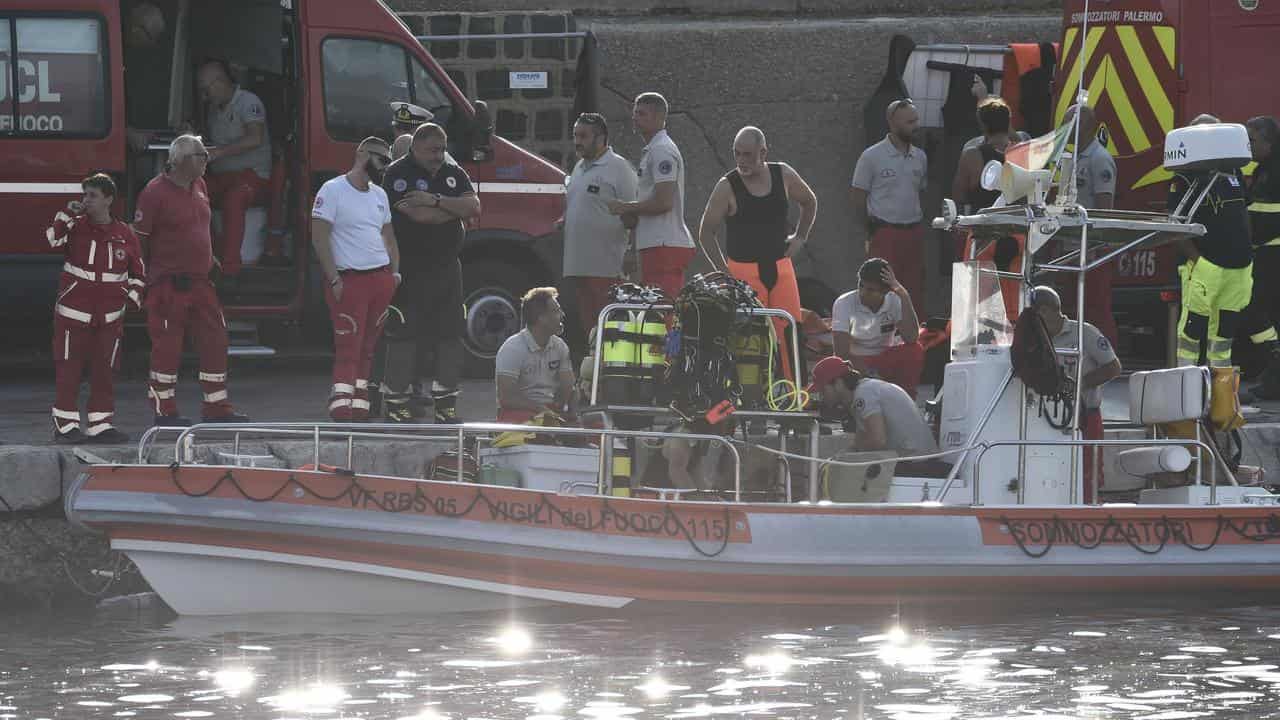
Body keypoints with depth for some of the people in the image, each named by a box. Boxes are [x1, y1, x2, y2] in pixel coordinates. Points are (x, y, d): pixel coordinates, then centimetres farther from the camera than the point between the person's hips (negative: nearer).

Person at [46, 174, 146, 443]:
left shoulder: (125, 235, 5)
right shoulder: (75, 227, -1)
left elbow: (138, 273, 14)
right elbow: (53, 238, -22)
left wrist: (133, 299, 2)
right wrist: (68, 214, -22)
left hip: (110, 318, 2)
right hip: (74, 314, -2)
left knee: (104, 371, 6)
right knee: (69, 371, -2)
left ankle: (100, 425, 14)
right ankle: (65, 425, 4)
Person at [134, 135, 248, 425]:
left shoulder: (198, 186, 12)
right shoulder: (156, 192, -12)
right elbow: (139, 237, -10)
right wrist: (142, 279, -10)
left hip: (200, 280, 8)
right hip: (169, 284, -8)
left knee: (214, 341, 7)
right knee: (167, 347, -2)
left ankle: (216, 409, 14)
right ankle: (165, 412, 5)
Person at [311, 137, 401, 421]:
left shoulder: (379, 195, 17)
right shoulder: (333, 190, -6)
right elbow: (319, 237, -10)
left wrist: (395, 271, 10)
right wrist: (333, 279, -15)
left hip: (381, 278, 7)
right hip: (349, 280, -7)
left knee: (367, 349, 8)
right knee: (348, 348, -12)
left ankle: (359, 409, 12)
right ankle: (341, 411, -16)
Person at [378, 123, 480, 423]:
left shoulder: (453, 174, 13)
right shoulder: (398, 174, -7)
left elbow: (474, 207, -2)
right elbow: (419, 215, -20)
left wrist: (435, 200, -14)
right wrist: (456, 209, -5)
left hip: (447, 266, 6)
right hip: (410, 271, -6)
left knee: (450, 334, 6)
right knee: (404, 336, -5)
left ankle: (446, 404, 12)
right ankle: (396, 402, -1)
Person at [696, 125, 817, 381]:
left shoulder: (784, 176, 2)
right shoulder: (727, 187, -8)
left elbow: (809, 202, 23)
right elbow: (705, 233, -2)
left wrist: (800, 237, 12)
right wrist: (724, 271, -8)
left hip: (781, 266, 3)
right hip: (744, 271, -3)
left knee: (790, 334, 0)